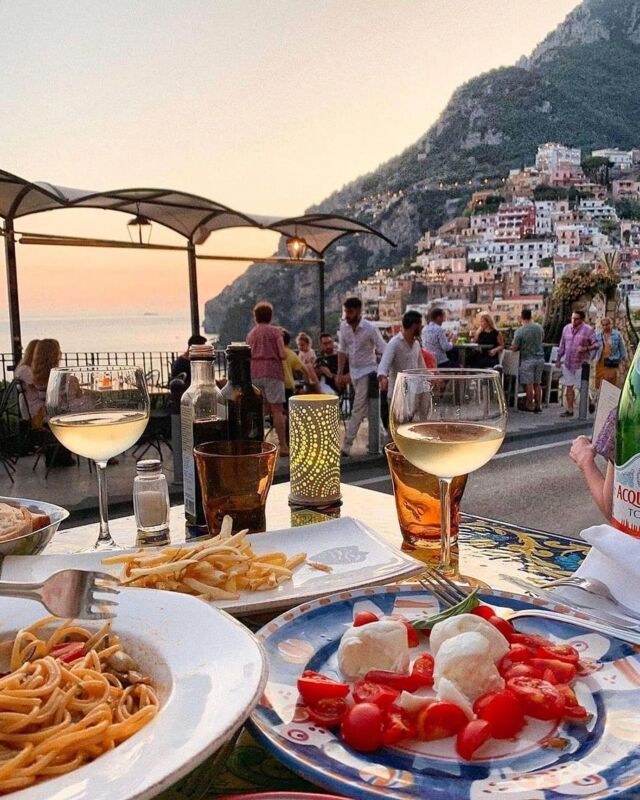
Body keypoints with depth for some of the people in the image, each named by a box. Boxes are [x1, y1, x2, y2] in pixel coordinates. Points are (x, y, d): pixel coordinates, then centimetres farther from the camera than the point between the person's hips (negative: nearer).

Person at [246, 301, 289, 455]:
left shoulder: (250, 334, 16)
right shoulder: (275, 331, 1)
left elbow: (248, 356, 15)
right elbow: (283, 355, -7)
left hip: (254, 374, 5)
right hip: (272, 372, -4)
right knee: (277, 409, -5)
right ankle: (283, 446, -6)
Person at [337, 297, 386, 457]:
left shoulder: (370, 328, -15)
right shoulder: (343, 326, 0)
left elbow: (383, 350, -10)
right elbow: (342, 350, 6)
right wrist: (340, 373, 1)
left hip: (367, 371, -6)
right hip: (353, 371, 6)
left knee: (358, 410, -10)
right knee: (366, 409, 14)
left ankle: (346, 446, -10)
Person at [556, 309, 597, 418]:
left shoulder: (588, 330, -6)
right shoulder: (566, 328, 8)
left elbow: (596, 345, -5)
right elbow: (562, 345, 15)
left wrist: (585, 349, -23)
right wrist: (558, 359, 15)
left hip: (581, 364, -5)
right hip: (567, 363, 5)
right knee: (569, 387, 8)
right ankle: (569, 410, 15)